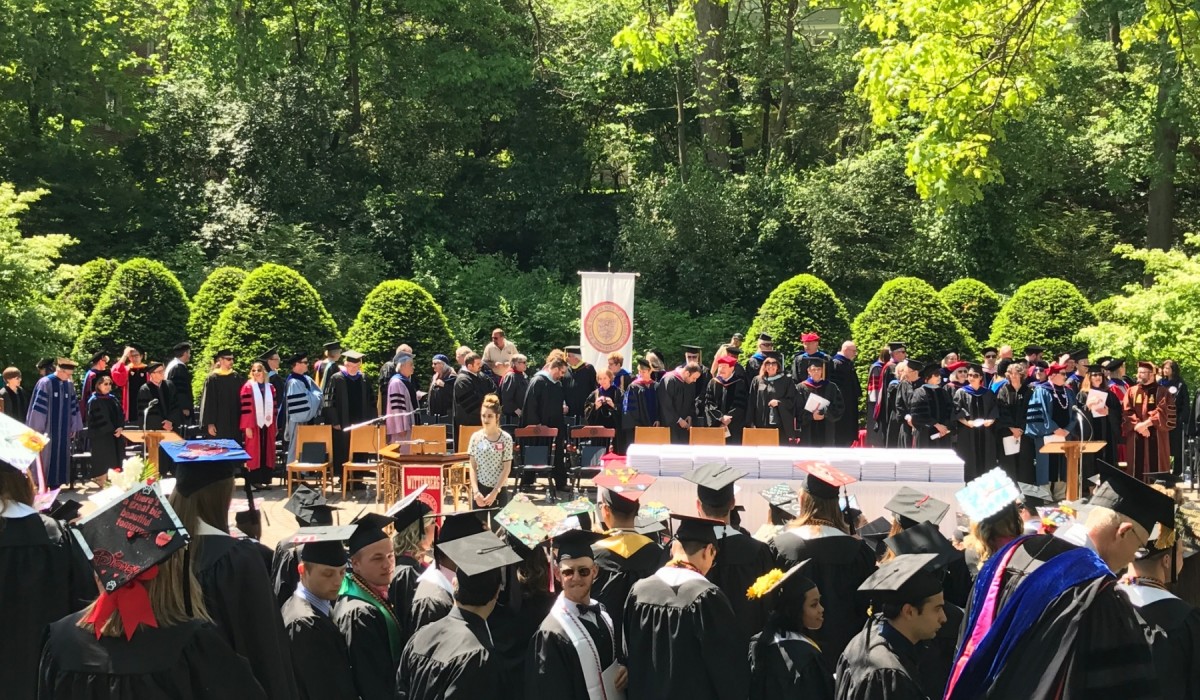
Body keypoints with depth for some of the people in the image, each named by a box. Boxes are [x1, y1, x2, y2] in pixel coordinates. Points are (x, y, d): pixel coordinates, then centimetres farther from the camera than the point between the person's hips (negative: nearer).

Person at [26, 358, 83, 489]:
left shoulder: (70, 385, 5)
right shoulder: (45, 383, -11)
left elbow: (73, 407, 11)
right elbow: (38, 407, -11)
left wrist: (74, 427, 10)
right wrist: (37, 430, -12)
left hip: (63, 431, 5)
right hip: (47, 430, -5)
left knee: (60, 458, 9)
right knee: (46, 458, 1)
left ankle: (55, 486, 17)